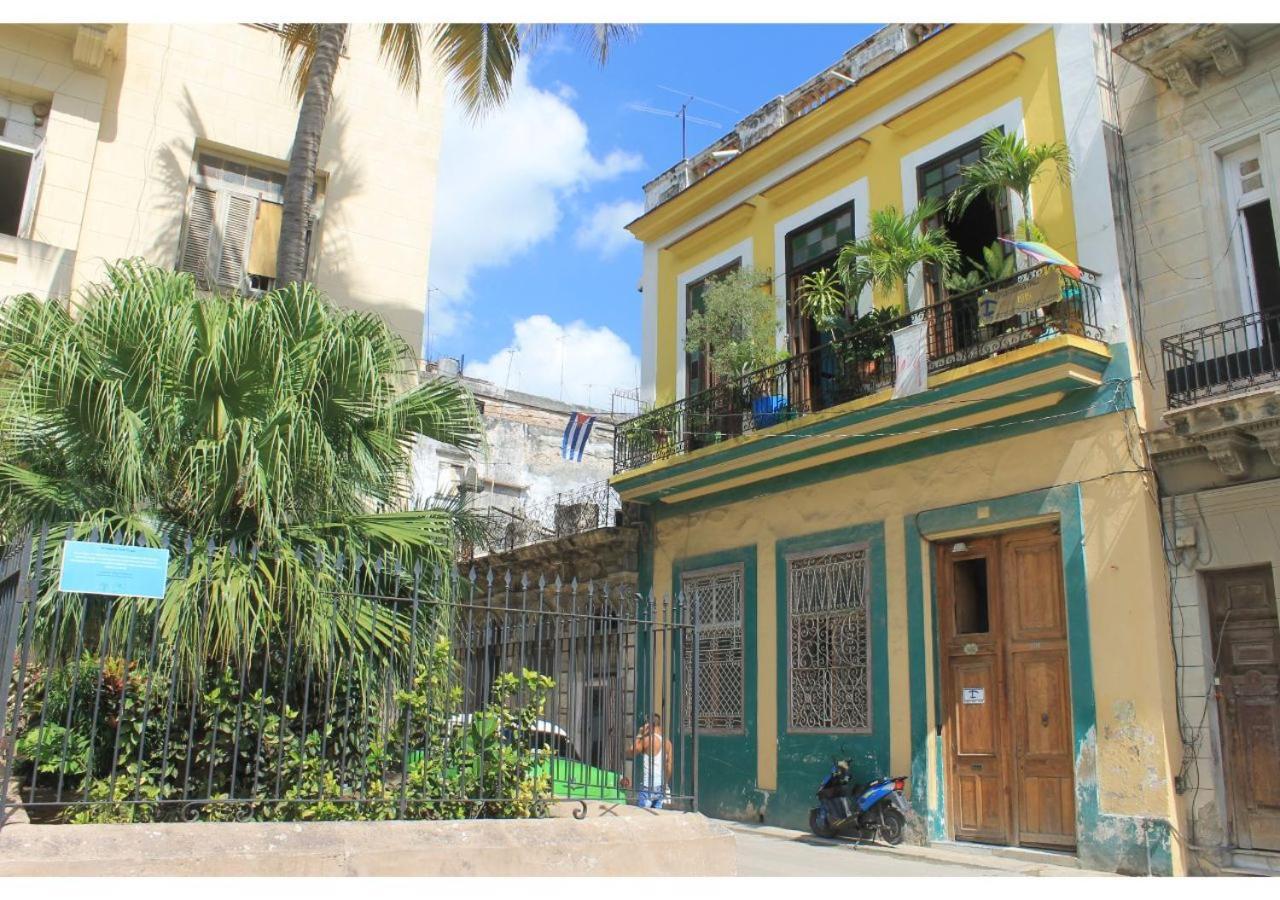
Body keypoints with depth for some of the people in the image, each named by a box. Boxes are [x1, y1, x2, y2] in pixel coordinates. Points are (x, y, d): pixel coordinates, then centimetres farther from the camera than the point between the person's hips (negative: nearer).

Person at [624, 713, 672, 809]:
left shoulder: (647, 739, -11)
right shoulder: (667, 742, 7)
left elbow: (629, 753, -4)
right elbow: (669, 766, 10)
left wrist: (639, 735, -2)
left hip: (648, 786, -6)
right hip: (661, 787, 6)